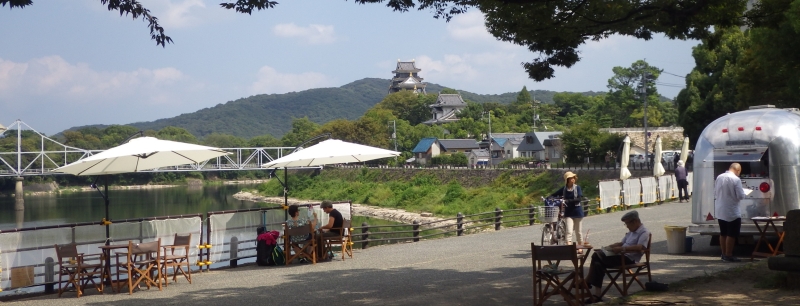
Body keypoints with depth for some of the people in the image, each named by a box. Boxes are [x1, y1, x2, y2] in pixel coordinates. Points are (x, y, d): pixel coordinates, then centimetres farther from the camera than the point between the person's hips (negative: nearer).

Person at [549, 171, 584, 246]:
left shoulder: (577, 188, -5)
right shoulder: (564, 189, 2)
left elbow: (579, 199, -17)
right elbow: (554, 195, 5)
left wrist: (568, 201, -27)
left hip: (577, 211, -1)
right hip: (568, 212, 1)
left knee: (578, 231, 11)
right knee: (569, 231, -12)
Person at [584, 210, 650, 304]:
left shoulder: (644, 232, -7)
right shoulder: (631, 232, 23)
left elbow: (640, 247, -23)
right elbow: (621, 243, 28)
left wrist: (622, 249, -27)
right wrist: (609, 247, 8)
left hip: (629, 259, -10)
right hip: (621, 255, 10)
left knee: (596, 256, -20)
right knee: (598, 264, -12)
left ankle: (588, 282, -9)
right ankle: (597, 295, -13)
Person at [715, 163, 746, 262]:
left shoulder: (719, 177, 2)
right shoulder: (736, 179, -17)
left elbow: (715, 193, 10)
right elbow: (740, 196, -16)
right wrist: (742, 191, 4)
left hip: (720, 211, 7)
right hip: (732, 212, -7)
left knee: (723, 233, 15)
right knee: (731, 234, 1)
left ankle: (724, 254, 21)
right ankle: (728, 255, 2)